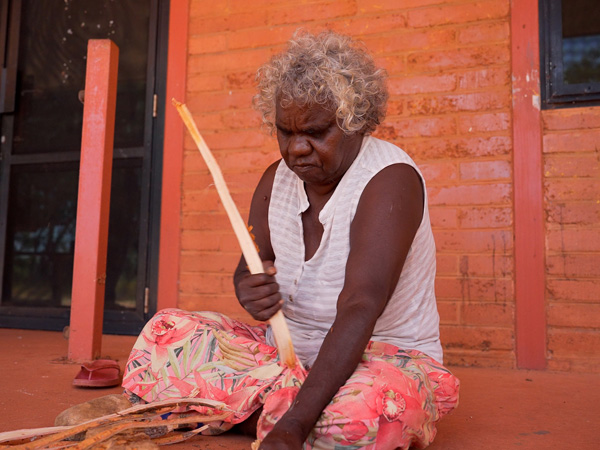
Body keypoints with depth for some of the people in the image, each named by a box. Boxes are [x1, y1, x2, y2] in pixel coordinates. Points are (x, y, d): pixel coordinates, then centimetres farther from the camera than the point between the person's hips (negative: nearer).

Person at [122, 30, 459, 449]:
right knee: (167, 332, -10)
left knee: (364, 407, -40)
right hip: (288, 351, 6)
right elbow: (249, 270, 10)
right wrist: (250, 290, -18)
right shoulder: (277, 178, 2)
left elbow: (360, 309, -31)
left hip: (381, 355, -5)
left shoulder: (390, 180, -19)